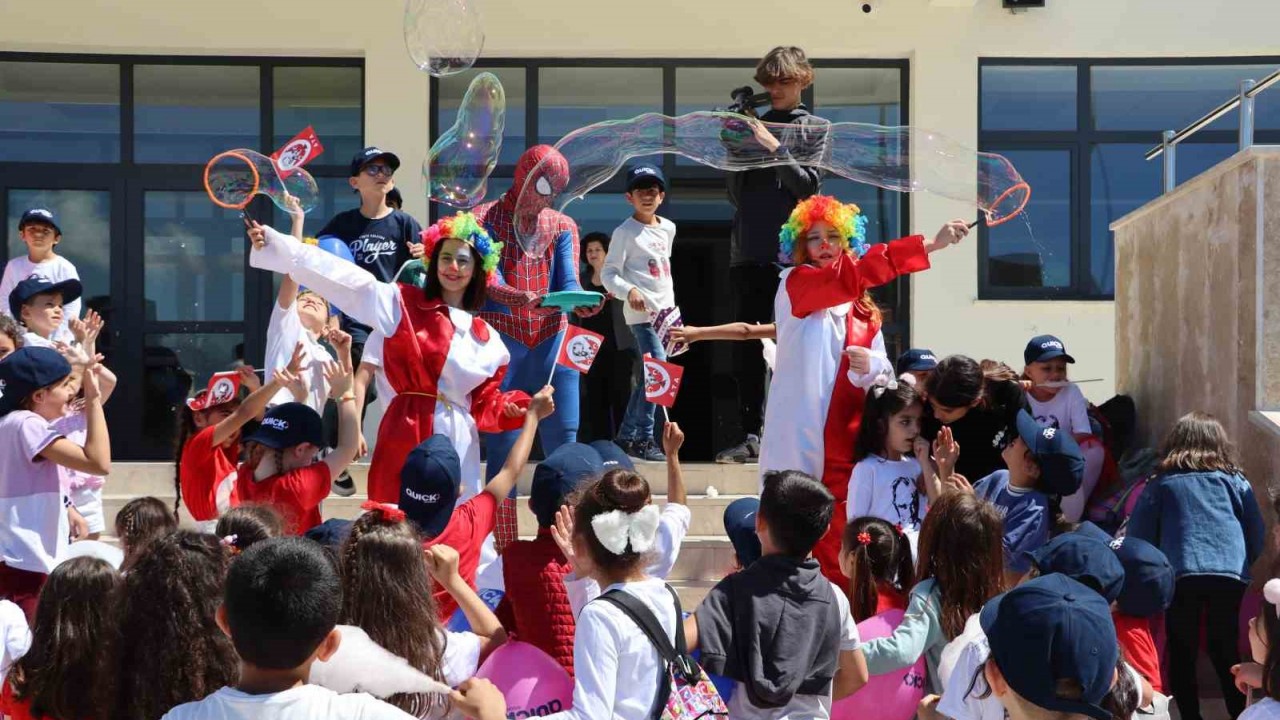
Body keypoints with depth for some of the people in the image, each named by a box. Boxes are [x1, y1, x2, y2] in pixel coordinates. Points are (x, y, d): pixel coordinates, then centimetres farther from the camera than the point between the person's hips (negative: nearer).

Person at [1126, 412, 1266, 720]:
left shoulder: (1161, 483, 12)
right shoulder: (1234, 480, 14)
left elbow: (1137, 538, 9)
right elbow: (1258, 534, 15)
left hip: (1180, 575, -1)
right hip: (1230, 574, 1)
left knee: (1182, 654, 9)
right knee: (1225, 650, 13)